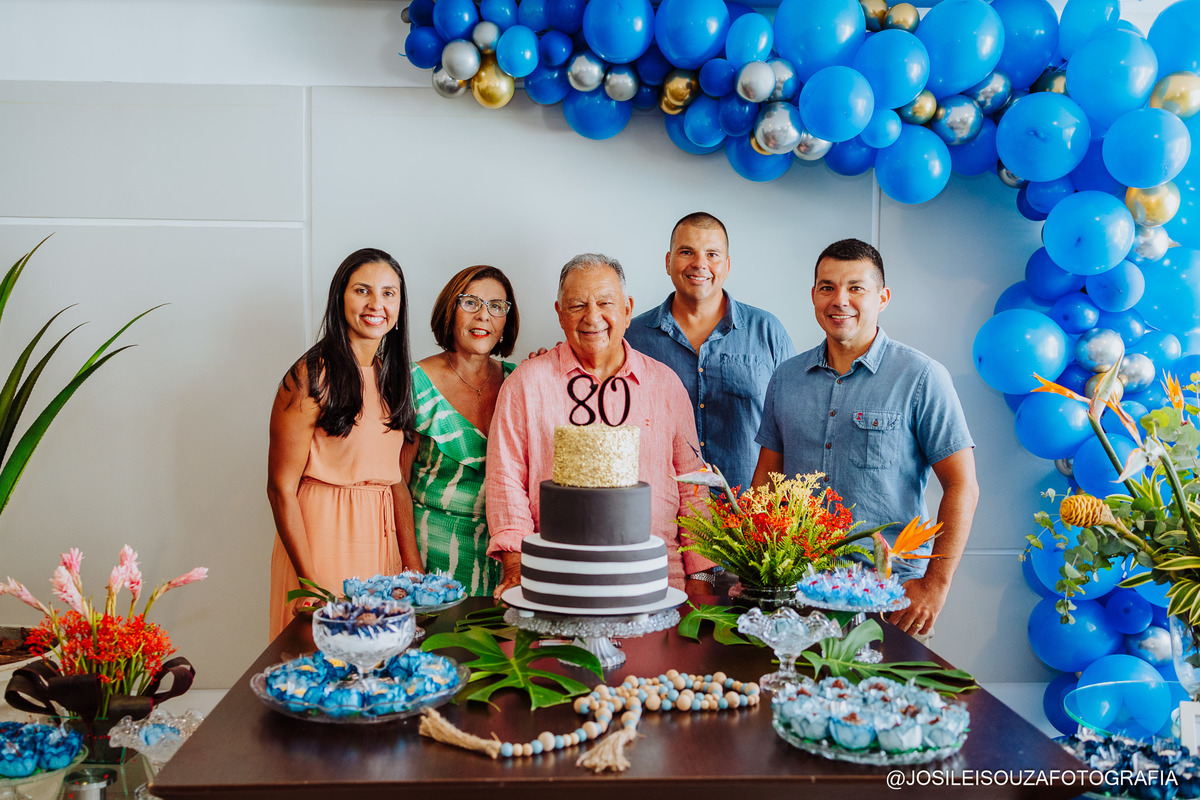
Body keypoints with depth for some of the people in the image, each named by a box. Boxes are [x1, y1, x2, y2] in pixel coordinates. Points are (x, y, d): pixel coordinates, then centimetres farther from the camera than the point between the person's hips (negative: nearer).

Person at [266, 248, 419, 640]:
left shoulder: (391, 376, 10)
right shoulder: (312, 376, -11)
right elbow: (281, 488, -13)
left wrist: (414, 565, 5)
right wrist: (311, 585, -18)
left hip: (380, 535, 6)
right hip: (322, 536, -6)